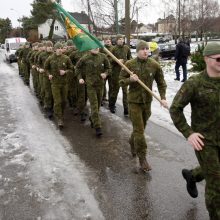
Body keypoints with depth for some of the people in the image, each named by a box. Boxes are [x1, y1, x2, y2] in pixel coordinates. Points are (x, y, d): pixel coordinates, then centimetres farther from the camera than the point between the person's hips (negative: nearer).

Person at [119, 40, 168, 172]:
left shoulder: (154, 65, -5)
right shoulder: (129, 64, -8)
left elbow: (161, 83, 4)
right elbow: (121, 81, -1)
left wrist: (163, 98, -7)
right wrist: (130, 79, -22)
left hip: (147, 101, 3)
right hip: (134, 101, -3)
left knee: (140, 128, 17)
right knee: (139, 130, -5)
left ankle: (132, 145, 45)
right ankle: (142, 158, 6)